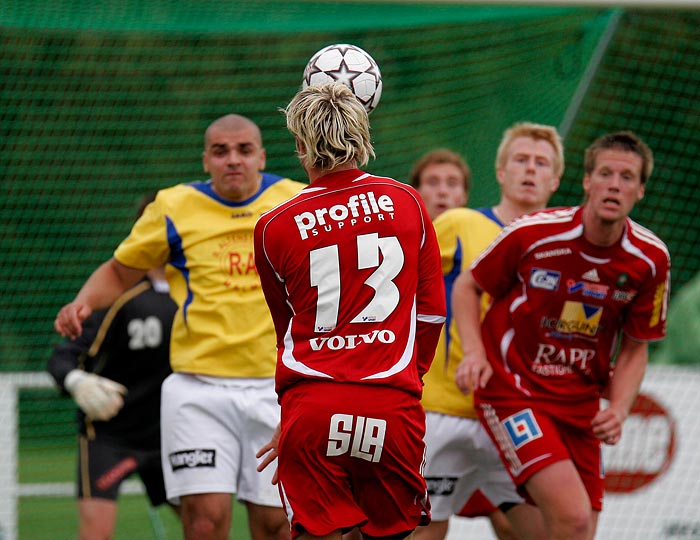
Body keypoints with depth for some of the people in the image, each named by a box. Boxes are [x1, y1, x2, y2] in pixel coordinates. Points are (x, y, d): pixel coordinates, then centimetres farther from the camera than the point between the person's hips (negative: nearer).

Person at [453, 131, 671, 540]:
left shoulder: (651, 259, -4)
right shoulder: (533, 234, -15)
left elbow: (635, 349, 7)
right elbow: (467, 286, 2)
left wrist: (618, 410, -9)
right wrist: (475, 352, -14)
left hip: (580, 404, 5)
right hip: (510, 389, -5)